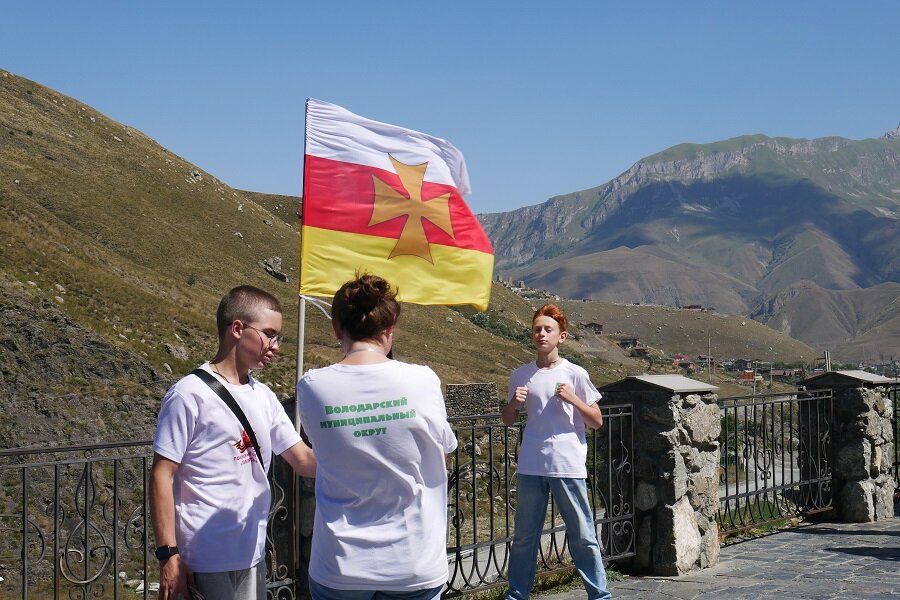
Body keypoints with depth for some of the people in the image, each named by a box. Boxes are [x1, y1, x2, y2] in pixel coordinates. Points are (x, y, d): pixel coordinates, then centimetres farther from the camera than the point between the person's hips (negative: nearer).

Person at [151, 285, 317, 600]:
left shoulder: (264, 397, 9)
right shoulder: (190, 394, -12)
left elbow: (303, 459, 10)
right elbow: (162, 476, -11)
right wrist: (168, 555, -15)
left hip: (252, 557, 7)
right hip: (203, 563, -7)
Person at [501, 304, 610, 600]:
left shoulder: (575, 374, -3)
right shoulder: (520, 375, 6)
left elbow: (597, 422, 1)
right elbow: (508, 421, 16)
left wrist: (573, 399, -14)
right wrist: (514, 403, -5)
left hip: (568, 467, -3)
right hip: (530, 468, 3)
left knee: (583, 536, 4)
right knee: (524, 536, 11)